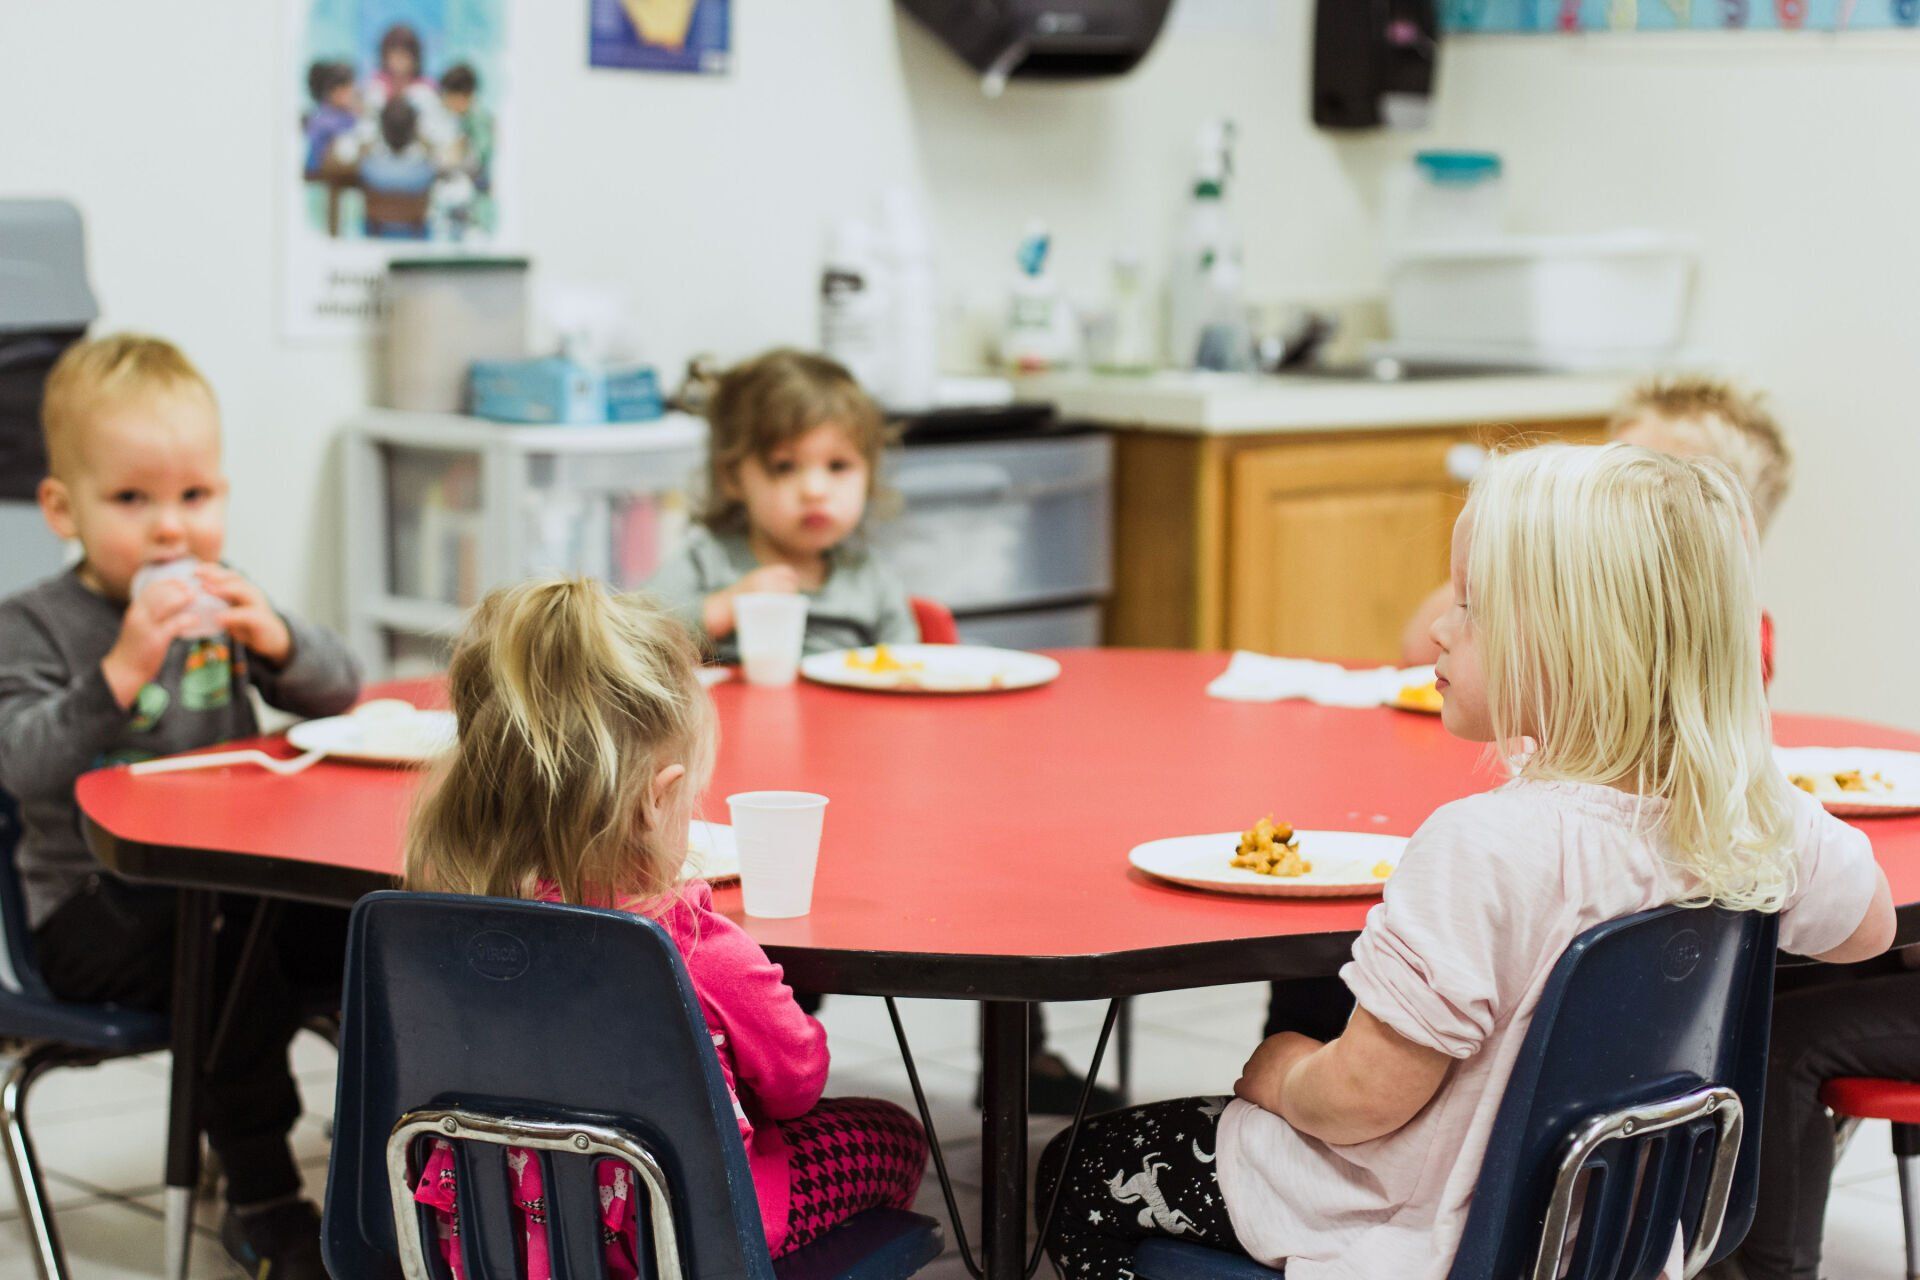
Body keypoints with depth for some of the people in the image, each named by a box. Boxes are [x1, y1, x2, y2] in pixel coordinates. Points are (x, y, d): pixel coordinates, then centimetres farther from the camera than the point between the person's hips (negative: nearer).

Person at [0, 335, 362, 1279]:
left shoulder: (218, 602, 12)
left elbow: (338, 694, 8)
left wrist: (275, 639, -13)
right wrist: (122, 669, -32)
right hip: (92, 909, -5)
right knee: (233, 957, -32)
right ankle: (260, 1200, -19)